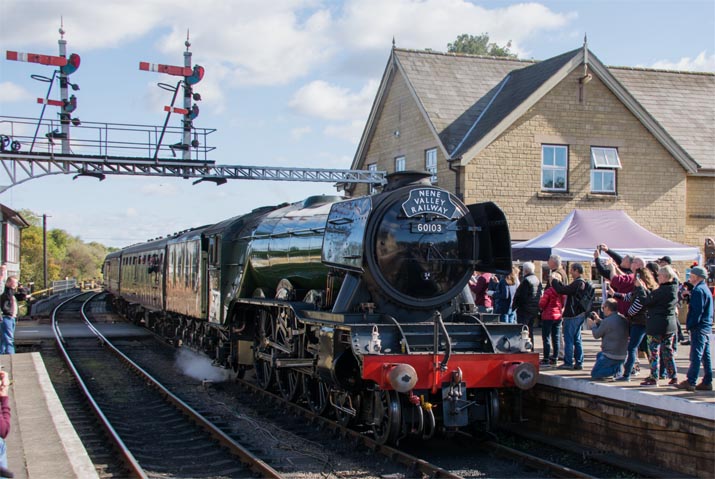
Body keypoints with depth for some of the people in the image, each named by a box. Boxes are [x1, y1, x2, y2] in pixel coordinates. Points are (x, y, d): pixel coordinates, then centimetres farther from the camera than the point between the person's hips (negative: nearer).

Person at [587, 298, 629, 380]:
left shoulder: (607, 321, -21)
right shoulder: (623, 319, 4)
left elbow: (597, 335, -7)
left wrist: (592, 325, 11)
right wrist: (598, 320, 23)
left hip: (611, 356, -8)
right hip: (623, 355, 8)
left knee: (594, 374, 8)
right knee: (599, 355, 35)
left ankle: (615, 370, -13)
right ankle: (619, 368, 11)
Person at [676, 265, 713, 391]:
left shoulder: (698, 290, -15)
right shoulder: (705, 289, 17)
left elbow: (697, 311, -20)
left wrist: (690, 325, -16)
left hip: (698, 328, -10)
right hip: (706, 327, 10)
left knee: (695, 356, -8)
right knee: (705, 356, 10)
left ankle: (690, 382, -7)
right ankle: (707, 382, 13)